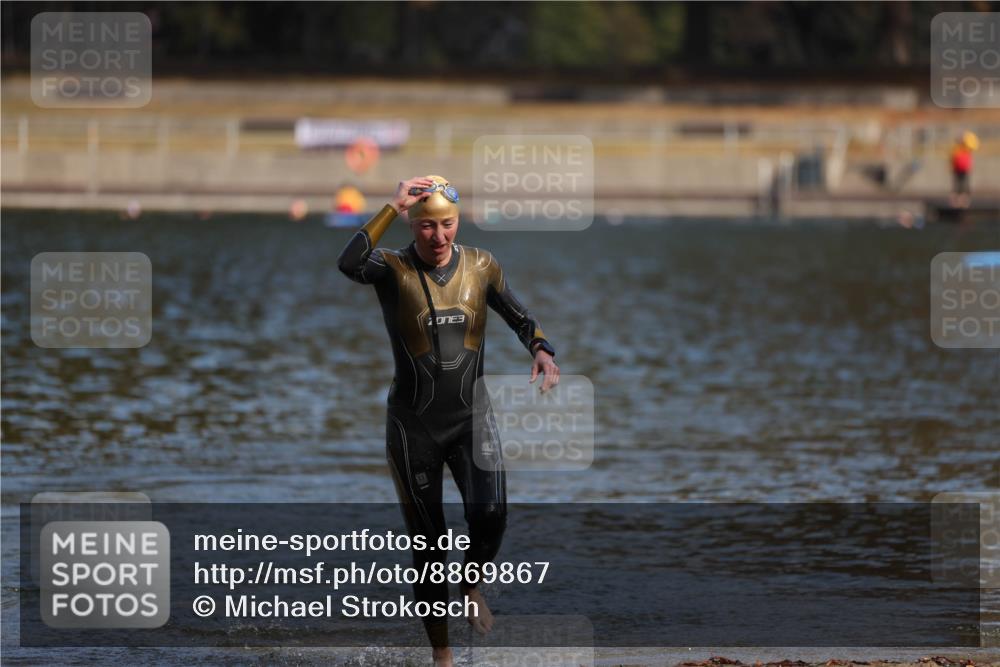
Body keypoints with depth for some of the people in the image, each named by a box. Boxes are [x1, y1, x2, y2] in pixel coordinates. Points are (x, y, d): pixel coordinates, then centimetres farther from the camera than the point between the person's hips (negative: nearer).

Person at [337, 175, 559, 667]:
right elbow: (348, 263, -31)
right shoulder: (394, 270, -9)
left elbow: (521, 320, 5)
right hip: (414, 425, -1)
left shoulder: (481, 266, 1)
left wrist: (542, 351, -16)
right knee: (428, 544, 4)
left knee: (489, 516, -23)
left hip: (472, 416, 1)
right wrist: (392, 209, -30)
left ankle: (471, 585, 9)